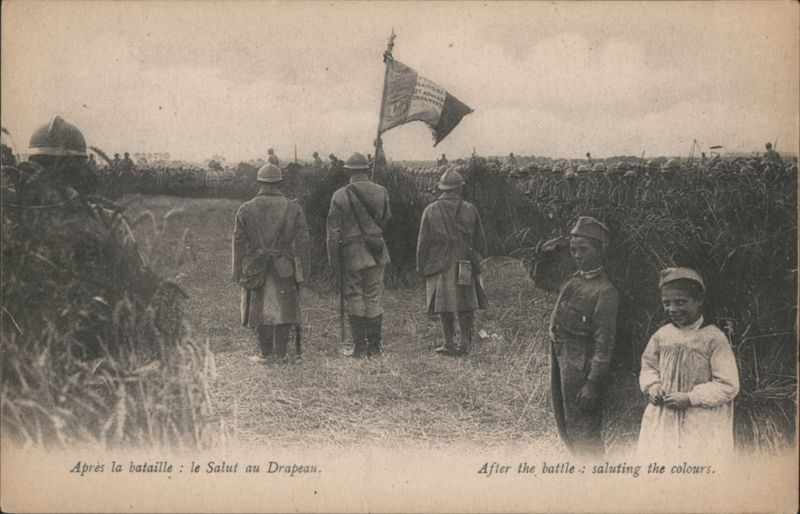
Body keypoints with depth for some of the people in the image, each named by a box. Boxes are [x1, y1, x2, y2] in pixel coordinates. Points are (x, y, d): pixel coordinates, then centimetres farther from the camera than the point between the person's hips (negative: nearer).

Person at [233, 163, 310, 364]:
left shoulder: (246, 209, -2)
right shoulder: (293, 209, -2)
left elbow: (239, 243, 0)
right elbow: (302, 242, -2)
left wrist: (238, 273, 6)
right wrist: (302, 271, 5)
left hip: (255, 270, 0)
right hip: (285, 270, 0)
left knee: (261, 309, 9)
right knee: (284, 310, 8)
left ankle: (266, 353, 14)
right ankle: (281, 354, 11)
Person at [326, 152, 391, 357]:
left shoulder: (340, 196, -9)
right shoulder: (381, 192, 2)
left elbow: (333, 232, -8)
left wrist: (333, 260, -1)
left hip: (352, 255, -3)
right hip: (377, 254, 3)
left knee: (354, 300, 4)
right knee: (374, 299, 8)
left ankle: (360, 347, 5)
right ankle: (374, 347, 12)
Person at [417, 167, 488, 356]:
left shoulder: (431, 211, -3)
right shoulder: (469, 210, 0)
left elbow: (423, 241, -1)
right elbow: (480, 240, 6)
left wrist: (421, 266, 7)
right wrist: (480, 261, 17)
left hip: (440, 265, -1)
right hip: (466, 265, 1)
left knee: (445, 305, 5)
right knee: (467, 305, 8)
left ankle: (449, 344, 7)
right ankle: (465, 344, 8)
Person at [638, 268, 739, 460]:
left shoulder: (714, 338, -11)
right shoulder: (661, 335, 4)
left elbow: (728, 386, -12)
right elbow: (648, 366, 18)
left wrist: (690, 398, -17)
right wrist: (652, 386, -3)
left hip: (702, 428, -4)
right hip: (661, 421, 4)